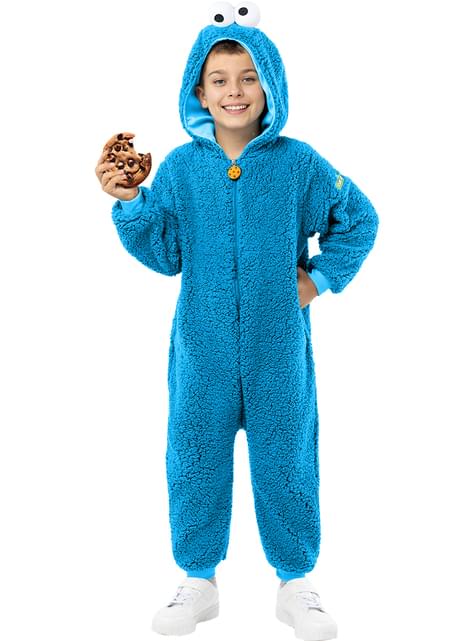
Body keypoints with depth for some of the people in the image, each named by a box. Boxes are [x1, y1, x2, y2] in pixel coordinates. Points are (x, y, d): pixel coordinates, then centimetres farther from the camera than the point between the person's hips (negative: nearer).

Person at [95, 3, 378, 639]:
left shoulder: (298, 163, -4)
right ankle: (199, 581, 30)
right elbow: (163, 254, -3)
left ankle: (296, 584, 30)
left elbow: (359, 220, 7)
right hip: (202, 346, 1)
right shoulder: (180, 166, -2)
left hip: (278, 345, -1)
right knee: (194, 460, 10)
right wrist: (129, 203, -16)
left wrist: (319, 278, 1)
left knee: (285, 458, 10)